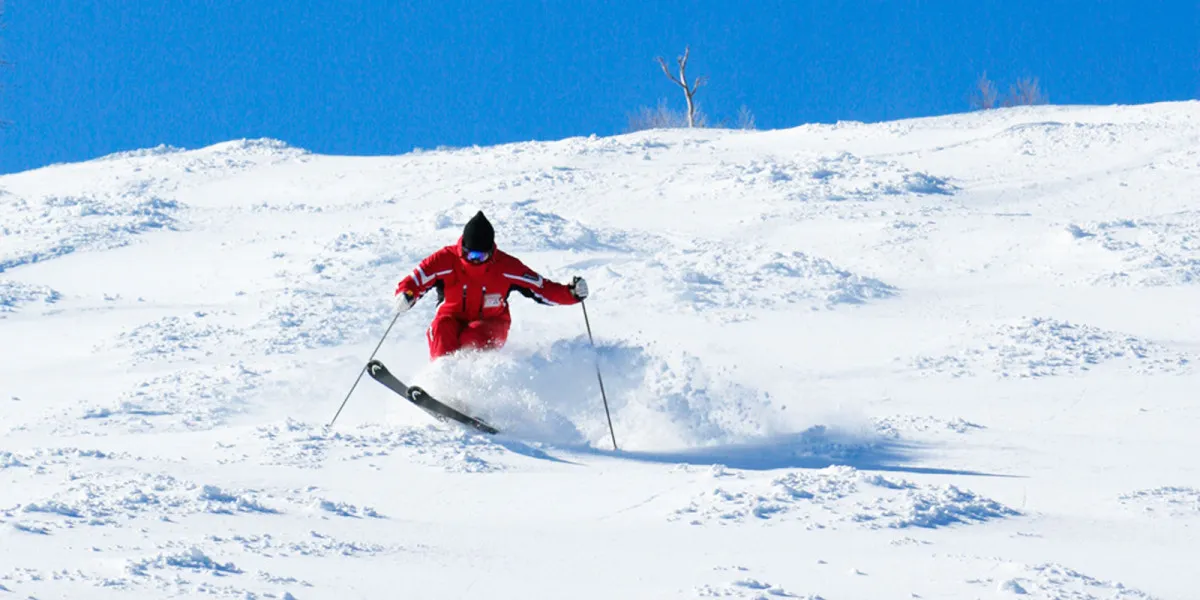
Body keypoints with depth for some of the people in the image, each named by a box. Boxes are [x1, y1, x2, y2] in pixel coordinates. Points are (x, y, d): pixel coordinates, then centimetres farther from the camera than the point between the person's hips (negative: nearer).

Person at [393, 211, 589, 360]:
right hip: (454, 318, 0)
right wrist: (406, 295, -40)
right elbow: (411, 283, -16)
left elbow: (542, 288, -9)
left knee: (473, 337, -35)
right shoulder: (446, 260, -14)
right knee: (441, 327, -34)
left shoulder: (505, 266, -12)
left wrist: (571, 293, -24)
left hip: (490, 324, 0)